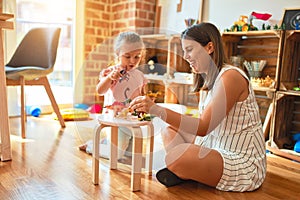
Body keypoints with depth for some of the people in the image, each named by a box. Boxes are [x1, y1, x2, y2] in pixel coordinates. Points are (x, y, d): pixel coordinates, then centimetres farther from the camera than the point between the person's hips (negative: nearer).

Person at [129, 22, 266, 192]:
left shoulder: (230, 76, -18)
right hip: (219, 150, 9)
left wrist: (157, 109, -30)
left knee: (176, 156, -29)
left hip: (244, 164, -9)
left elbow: (203, 127, -24)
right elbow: (204, 125, 5)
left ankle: (189, 175, 4)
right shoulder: (212, 79, 11)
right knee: (170, 131, 9)